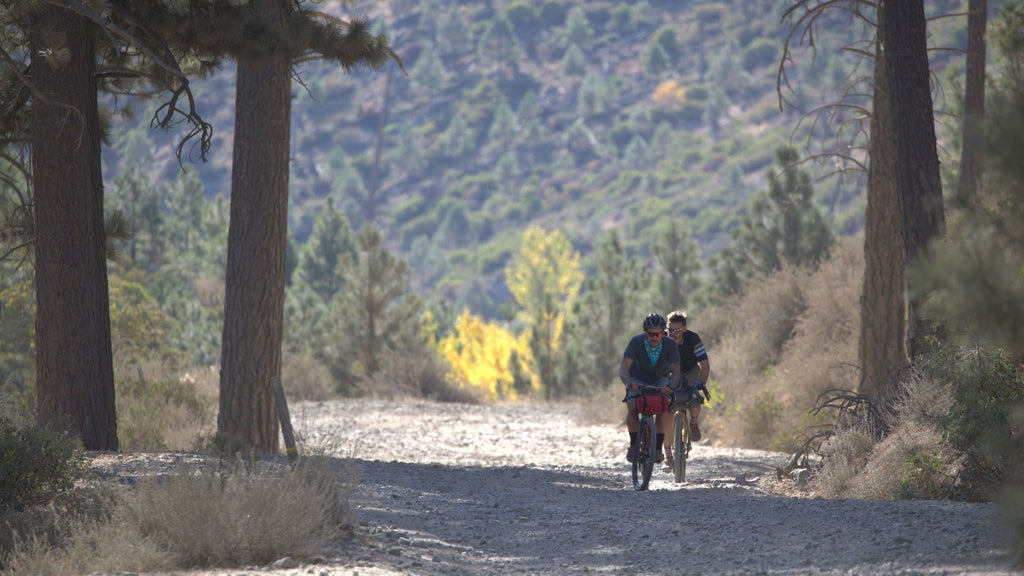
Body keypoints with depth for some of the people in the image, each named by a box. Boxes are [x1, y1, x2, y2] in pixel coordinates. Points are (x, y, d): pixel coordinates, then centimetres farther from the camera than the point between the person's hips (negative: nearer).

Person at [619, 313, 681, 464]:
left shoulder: (670, 346, -24)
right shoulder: (636, 342, -27)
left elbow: (675, 371, -27)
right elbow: (623, 368, -33)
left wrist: (669, 386, -48)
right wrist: (629, 384, -53)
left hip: (660, 381, 1)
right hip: (638, 380, -1)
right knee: (632, 408, -25)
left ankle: (658, 447, -14)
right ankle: (633, 445, -9)